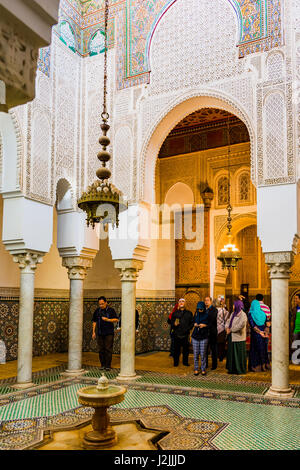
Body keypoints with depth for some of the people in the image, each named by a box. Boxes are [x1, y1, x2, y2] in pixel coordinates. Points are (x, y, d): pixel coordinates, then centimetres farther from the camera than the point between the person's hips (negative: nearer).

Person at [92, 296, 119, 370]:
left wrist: (107, 319, -15)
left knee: (108, 349, -6)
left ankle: (108, 365, -1)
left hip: (109, 333, -3)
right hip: (100, 333, 3)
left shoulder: (111, 310, 1)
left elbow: (116, 320, -2)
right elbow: (94, 322, 14)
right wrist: (93, 332, 8)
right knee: (101, 349, 4)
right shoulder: (97, 311, 10)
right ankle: (103, 365, 12)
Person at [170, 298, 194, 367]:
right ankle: (176, 362, 13)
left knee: (186, 349, 4)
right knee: (176, 349, 1)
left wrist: (188, 328, -7)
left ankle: (185, 362, 19)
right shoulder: (175, 313, 10)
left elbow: (192, 323, 7)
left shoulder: (189, 313, 10)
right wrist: (174, 325, -13)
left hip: (185, 335, 0)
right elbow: (171, 323, 8)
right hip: (177, 334, 0)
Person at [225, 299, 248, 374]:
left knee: (239, 354, 0)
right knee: (231, 353, 12)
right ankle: (232, 369, 21)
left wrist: (231, 330, -17)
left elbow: (241, 325, -25)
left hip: (238, 337, -8)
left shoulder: (243, 315, -13)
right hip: (232, 337, 8)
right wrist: (227, 328, -5)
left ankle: (241, 370, 10)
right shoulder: (233, 313, 14)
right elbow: (228, 321, 16)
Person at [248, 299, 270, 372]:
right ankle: (263, 365, 17)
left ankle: (255, 366, 4)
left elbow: (252, 325, -16)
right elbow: (266, 324, -1)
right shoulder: (263, 313, 2)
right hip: (263, 334, 3)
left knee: (255, 349, 4)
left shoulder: (250, 314, -8)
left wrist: (259, 332, -17)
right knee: (263, 349, 13)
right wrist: (266, 332, -6)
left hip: (255, 333, -3)